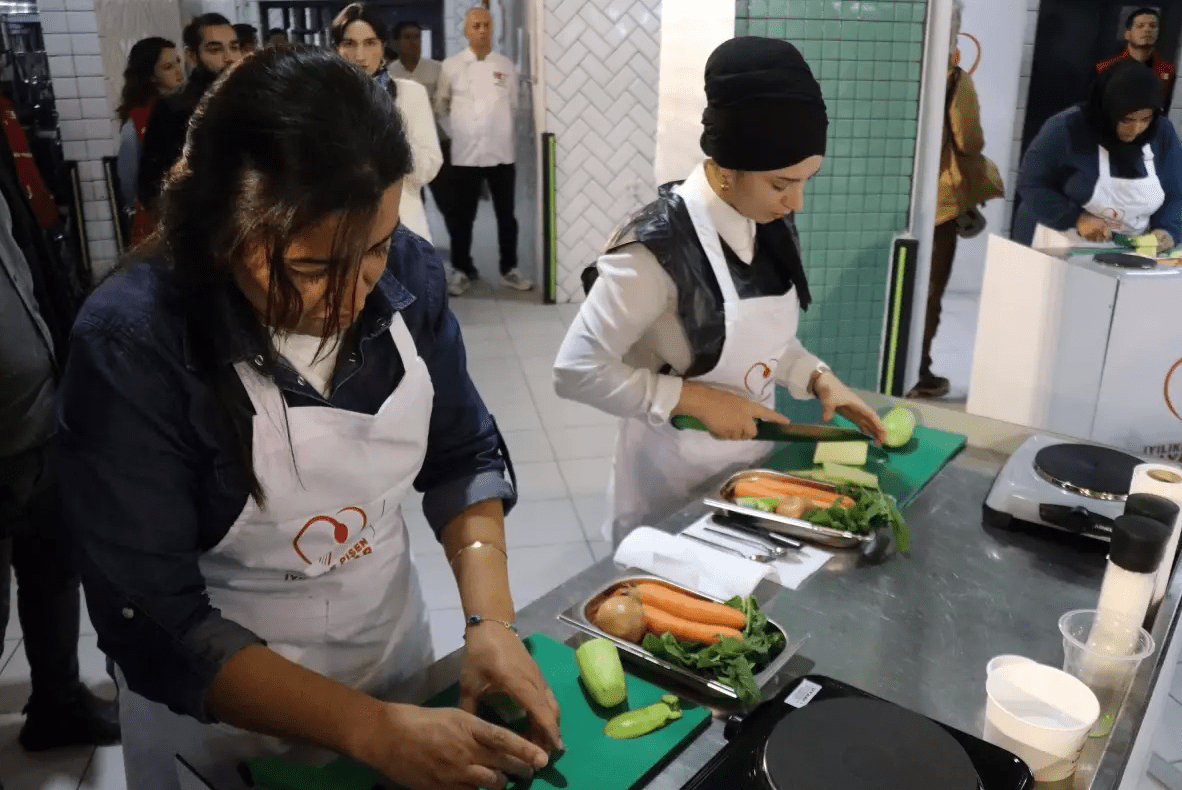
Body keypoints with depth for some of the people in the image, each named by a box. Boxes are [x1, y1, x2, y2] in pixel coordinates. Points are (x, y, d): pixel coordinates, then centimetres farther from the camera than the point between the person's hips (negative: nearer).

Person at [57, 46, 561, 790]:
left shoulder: (409, 271, -17)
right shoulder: (130, 346, -26)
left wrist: (492, 620, -16)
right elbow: (156, 626, -23)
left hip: (394, 641, 4)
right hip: (217, 707, -3)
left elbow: (463, 455, -4)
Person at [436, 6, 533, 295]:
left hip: (501, 153, 1)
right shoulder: (451, 66, 0)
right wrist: (456, 134, 9)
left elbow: (513, 105, 13)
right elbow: (441, 105, 10)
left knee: (506, 215, 8)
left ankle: (509, 269, 20)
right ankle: (462, 270, 18)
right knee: (462, 217, 6)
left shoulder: (506, 65, 4)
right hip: (465, 154, -1)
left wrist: (501, 133, 12)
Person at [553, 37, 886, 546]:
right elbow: (577, 371, -24)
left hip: (754, 459, 7)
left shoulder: (773, 227, -4)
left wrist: (818, 379, -7)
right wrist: (698, 400, -24)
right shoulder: (659, 246, -26)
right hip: (674, 473, -6)